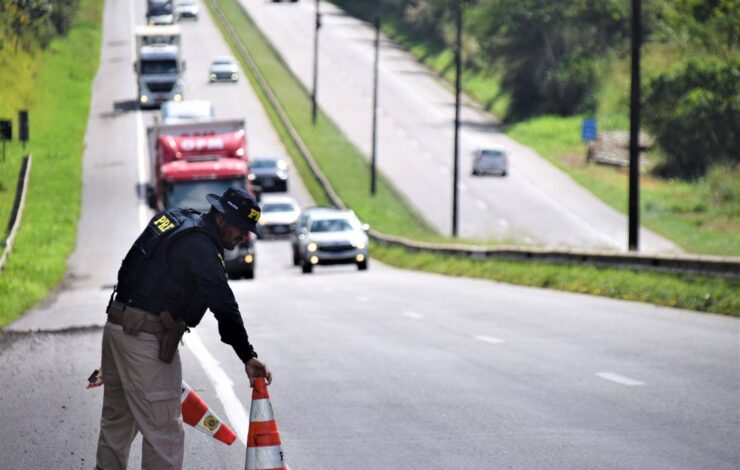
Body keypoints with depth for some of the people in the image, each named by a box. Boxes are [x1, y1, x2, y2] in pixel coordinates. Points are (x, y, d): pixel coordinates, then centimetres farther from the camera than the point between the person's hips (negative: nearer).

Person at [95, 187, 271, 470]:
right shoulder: (199, 244, -17)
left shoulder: (177, 220, 13)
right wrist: (247, 356, -27)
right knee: (164, 430, -7)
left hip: (117, 326, 10)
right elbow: (224, 306, -24)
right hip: (146, 337, -10)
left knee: (117, 420, 19)